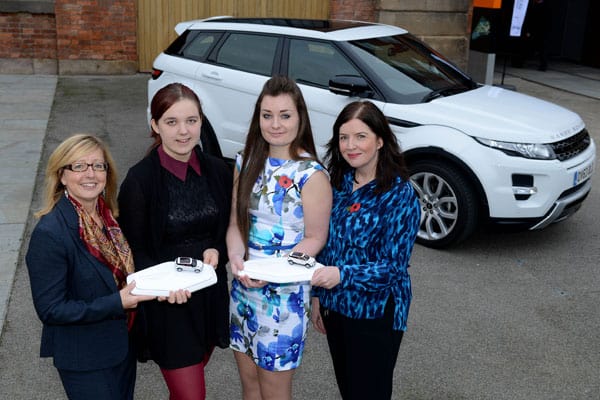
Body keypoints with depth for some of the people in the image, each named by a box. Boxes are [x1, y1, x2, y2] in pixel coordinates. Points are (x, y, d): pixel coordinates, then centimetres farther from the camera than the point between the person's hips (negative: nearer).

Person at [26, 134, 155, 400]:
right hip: (85, 361, -7)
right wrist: (117, 303, -26)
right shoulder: (49, 234, -24)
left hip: (123, 345, 7)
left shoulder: (109, 216, -1)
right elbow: (50, 309, -22)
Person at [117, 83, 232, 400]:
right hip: (166, 302, -4)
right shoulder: (140, 179, -15)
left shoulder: (217, 170, -2)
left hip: (210, 293, 5)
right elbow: (134, 250, -9)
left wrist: (217, 251, -12)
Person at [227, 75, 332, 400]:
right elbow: (236, 222, 6)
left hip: (285, 292, -5)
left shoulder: (312, 175, -15)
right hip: (243, 287, 5)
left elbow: (314, 239, -11)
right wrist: (236, 257, -13)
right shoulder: (246, 162, 2)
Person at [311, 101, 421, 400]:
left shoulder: (400, 195, -18)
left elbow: (393, 266, -22)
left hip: (375, 314, -6)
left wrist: (341, 275, -36)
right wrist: (318, 296, 11)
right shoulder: (339, 183, 1)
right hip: (335, 305, 6)